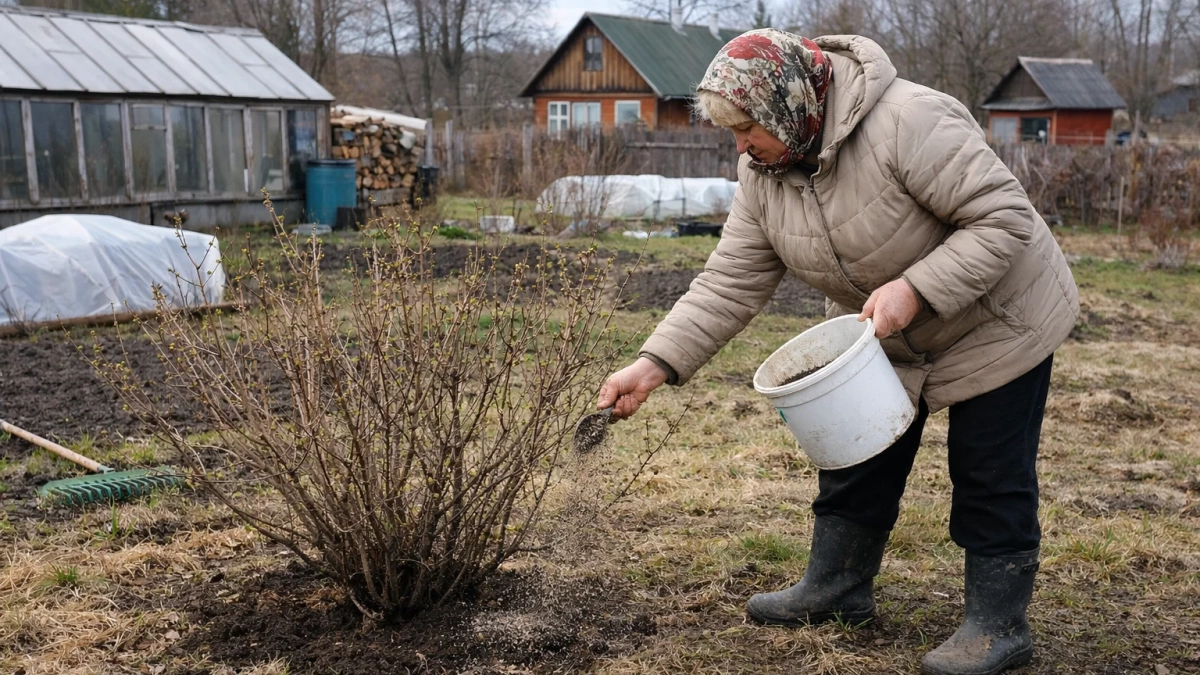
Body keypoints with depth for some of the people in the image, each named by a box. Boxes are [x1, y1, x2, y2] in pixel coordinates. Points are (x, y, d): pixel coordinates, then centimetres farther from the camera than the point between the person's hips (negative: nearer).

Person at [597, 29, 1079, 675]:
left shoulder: (910, 122, -32)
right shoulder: (762, 174, -11)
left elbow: (1005, 218, -30)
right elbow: (728, 284, -11)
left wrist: (914, 291, -38)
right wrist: (653, 366, -21)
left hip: (995, 321, -6)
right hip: (882, 339, 7)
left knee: (990, 478, 1)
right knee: (856, 458, 12)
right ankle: (836, 588, 30)